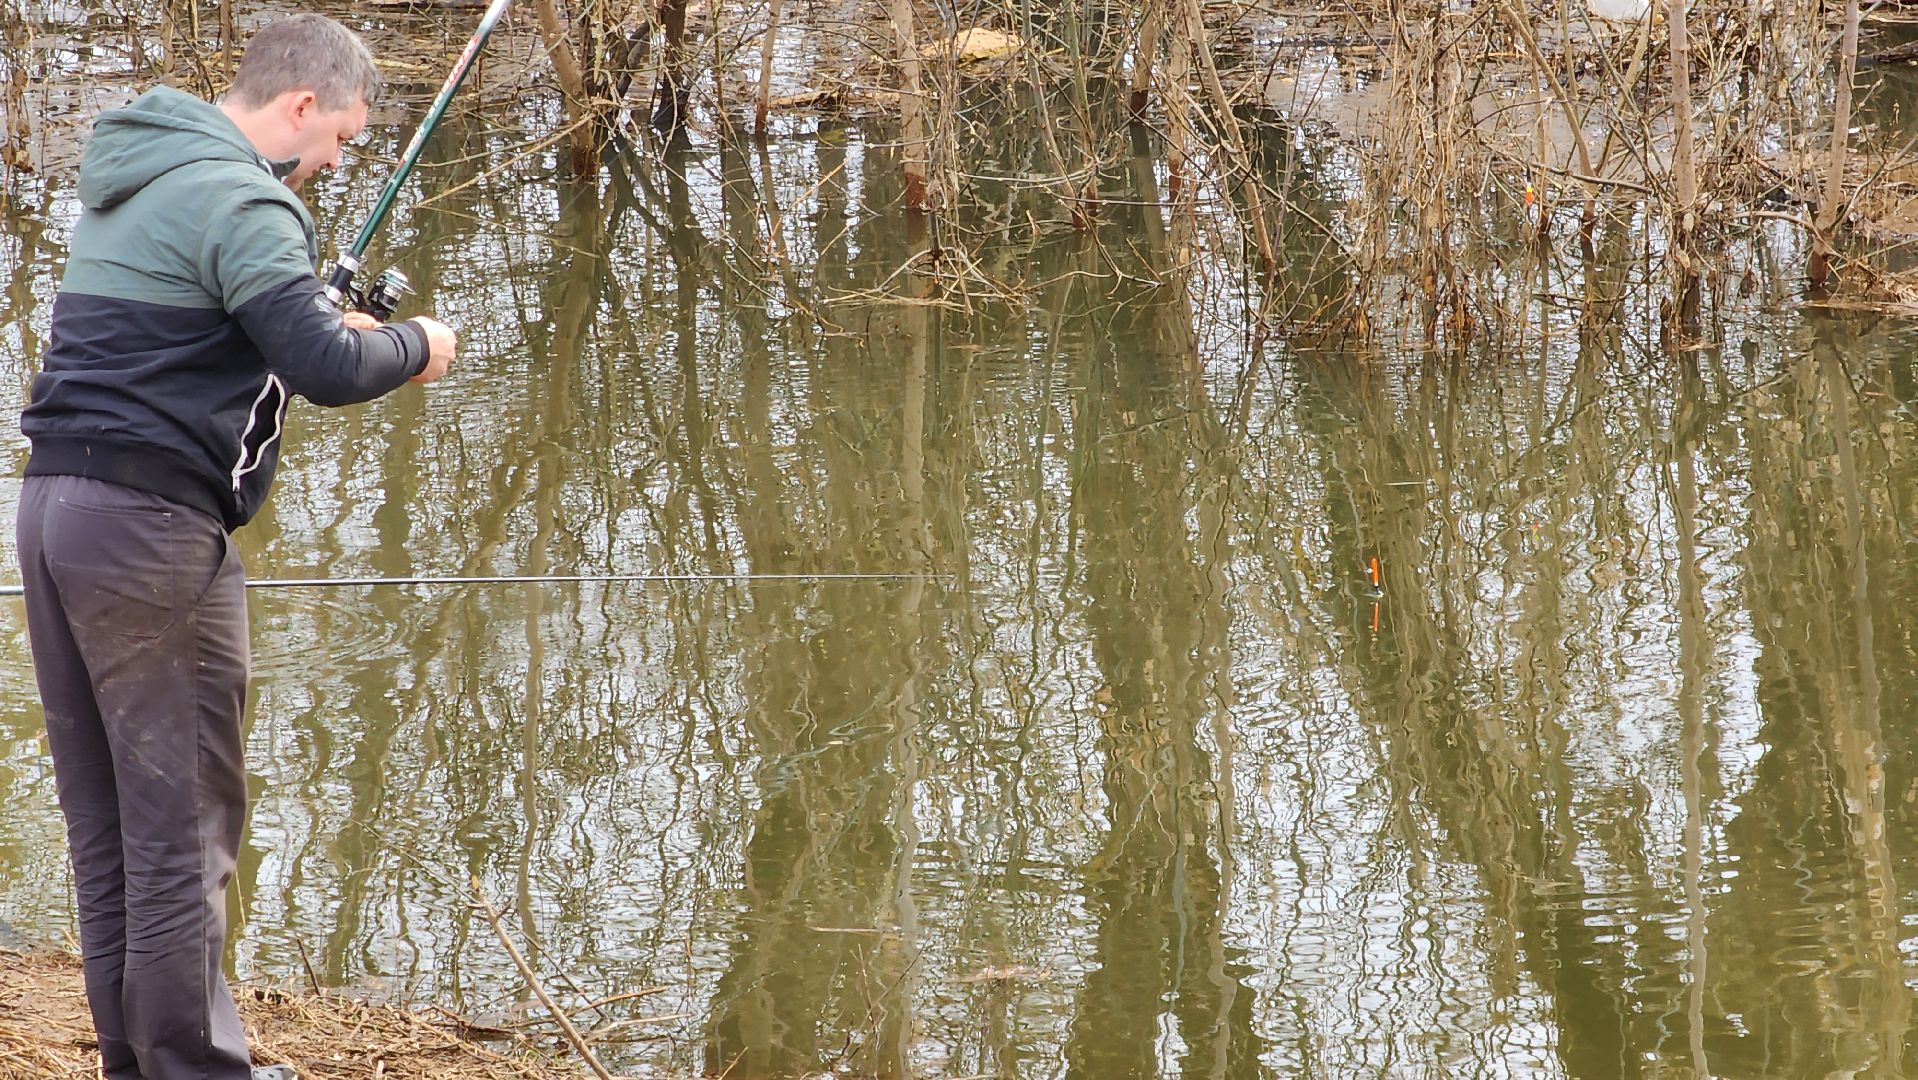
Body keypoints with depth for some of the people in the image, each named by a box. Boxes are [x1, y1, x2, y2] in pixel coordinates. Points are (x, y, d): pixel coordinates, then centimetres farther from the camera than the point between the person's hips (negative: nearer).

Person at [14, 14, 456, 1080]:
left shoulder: (131, 178, 18)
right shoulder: (240, 201, -12)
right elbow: (326, 369, -20)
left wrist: (318, 313, 19)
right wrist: (416, 346, -1)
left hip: (54, 503, 9)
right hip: (151, 522, -9)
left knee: (105, 822, 12)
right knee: (184, 822, -3)